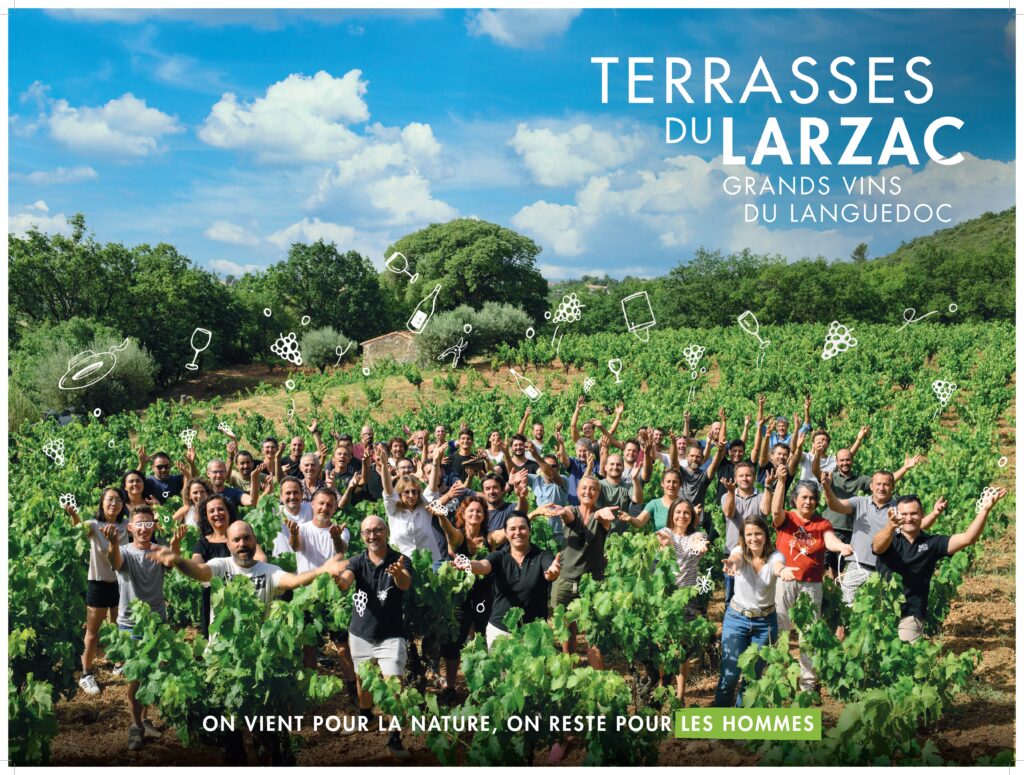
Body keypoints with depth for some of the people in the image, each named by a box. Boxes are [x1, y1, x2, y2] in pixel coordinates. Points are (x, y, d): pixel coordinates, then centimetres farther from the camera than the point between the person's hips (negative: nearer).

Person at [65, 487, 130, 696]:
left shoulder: (124, 527, 0)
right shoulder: (95, 525, -14)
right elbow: (81, 528, -34)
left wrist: (114, 540, -22)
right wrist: (73, 515, -57)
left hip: (120, 582, 4)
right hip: (98, 584, -4)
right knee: (93, 633, 3)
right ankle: (86, 675, 12)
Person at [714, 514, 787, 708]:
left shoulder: (773, 557, -10)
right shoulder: (740, 552, -9)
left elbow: (778, 566, -35)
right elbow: (736, 559, -35)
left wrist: (783, 570, -62)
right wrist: (731, 563, -61)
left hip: (765, 622, 1)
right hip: (736, 619, -1)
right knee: (730, 674, -9)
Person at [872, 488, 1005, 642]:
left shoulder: (932, 543, 6)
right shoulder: (890, 540, 0)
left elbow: (967, 538, -5)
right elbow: (877, 546, -24)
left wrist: (985, 509, -19)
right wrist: (890, 526, -47)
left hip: (910, 616, 0)